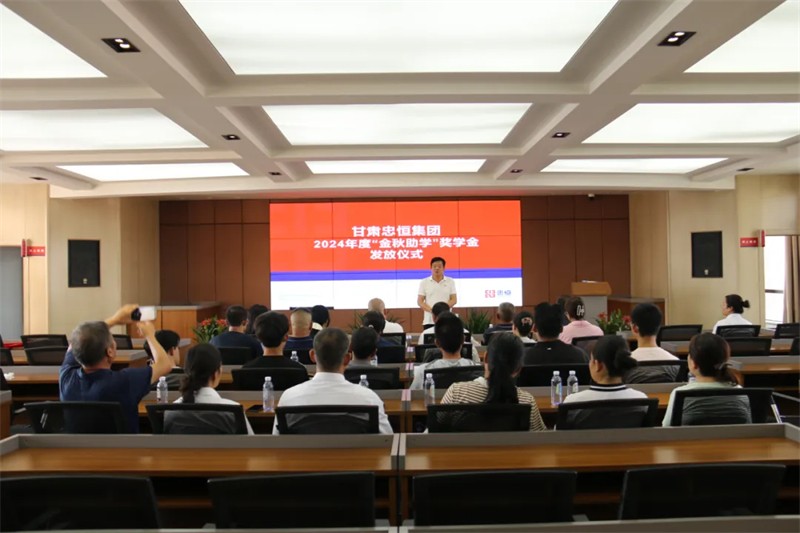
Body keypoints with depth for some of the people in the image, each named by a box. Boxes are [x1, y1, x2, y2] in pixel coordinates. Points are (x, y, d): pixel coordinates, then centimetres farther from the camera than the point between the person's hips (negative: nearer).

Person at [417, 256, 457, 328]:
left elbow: (454, 300, 2)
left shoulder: (450, 282, 6)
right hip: (429, 321, 0)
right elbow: (420, 301, 1)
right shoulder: (424, 282, 5)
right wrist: (431, 310, -17)